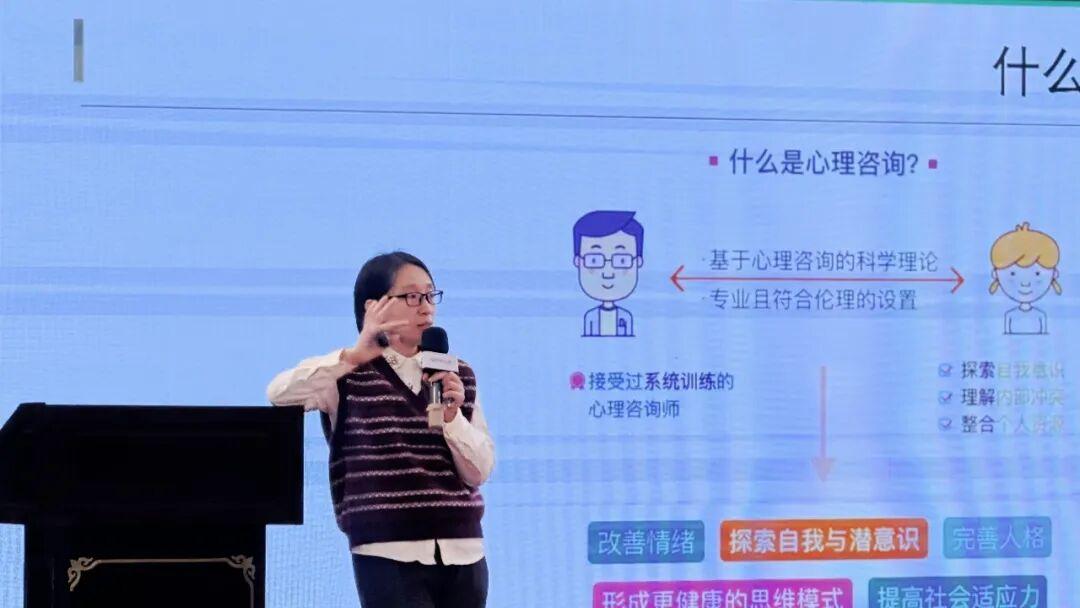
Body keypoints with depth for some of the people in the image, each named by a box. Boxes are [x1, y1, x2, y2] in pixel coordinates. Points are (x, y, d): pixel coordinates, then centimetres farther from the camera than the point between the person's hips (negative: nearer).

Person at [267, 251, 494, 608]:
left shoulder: (459, 376, 12)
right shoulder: (351, 374, 1)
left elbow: (479, 471, 7)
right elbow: (279, 393, -17)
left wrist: (452, 415, -10)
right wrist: (354, 355, -23)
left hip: (461, 553, 5)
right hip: (390, 556, -5)